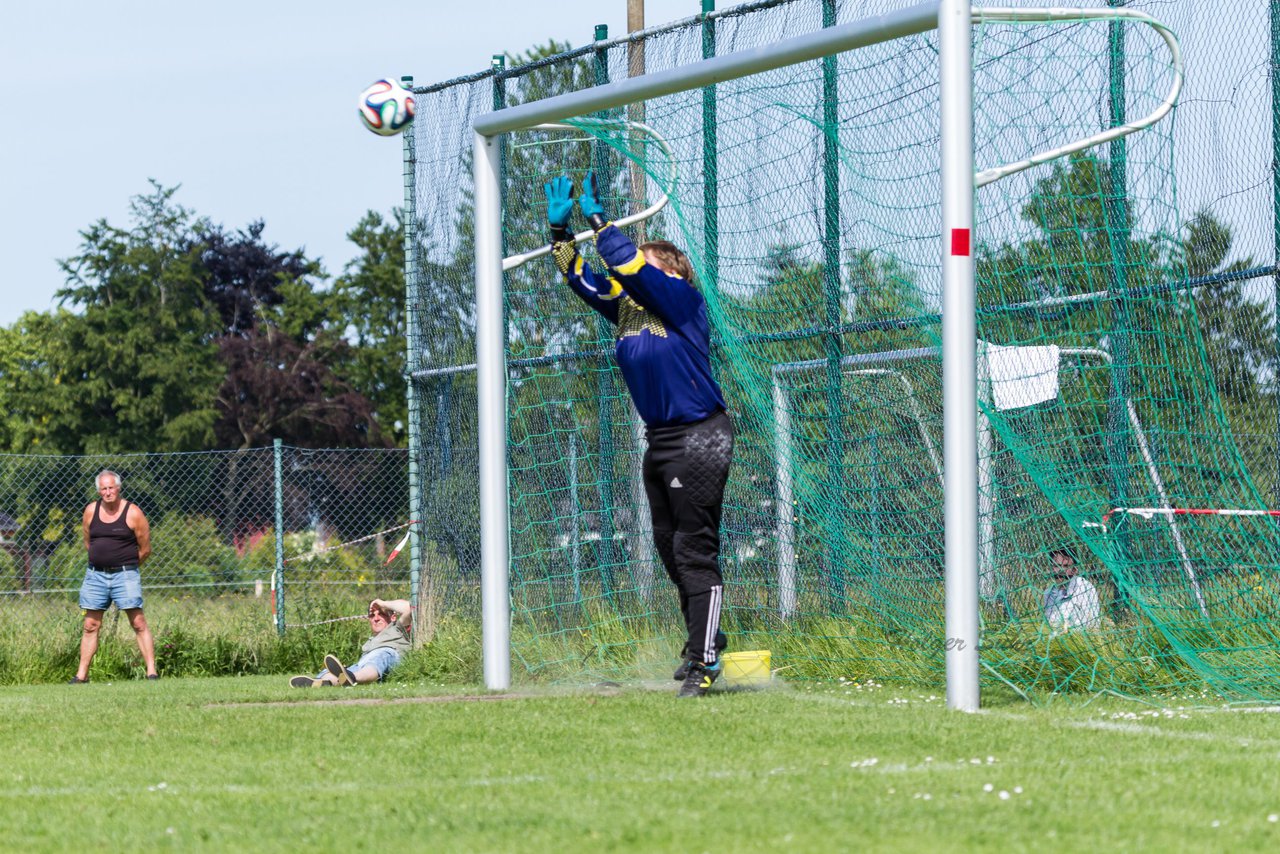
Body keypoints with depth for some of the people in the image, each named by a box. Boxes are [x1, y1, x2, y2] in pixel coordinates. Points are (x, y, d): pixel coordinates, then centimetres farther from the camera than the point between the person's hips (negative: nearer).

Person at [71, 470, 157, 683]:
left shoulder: (133, 513, -6)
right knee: (90, 625, 6)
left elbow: (145, 549, 2)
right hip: (96, 575, 4)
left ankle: (152, 671, -8)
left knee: (139, 623, -9)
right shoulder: (91, 511, 6)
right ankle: (81, 675, 10)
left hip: (124, 575, -4)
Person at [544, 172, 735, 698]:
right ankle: (703, 638, 32)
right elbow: (582, 280, 14)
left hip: (699, 439, -9)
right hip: (659, 442, 9)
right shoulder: (627, 308, 12)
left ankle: (703, 661, -10)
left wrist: (598, 220, -14)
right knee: (670, 549, 16)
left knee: (695, 550, -10)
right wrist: (561, 231, 4)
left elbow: (631, 266, -20)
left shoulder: (682, 300, -10)